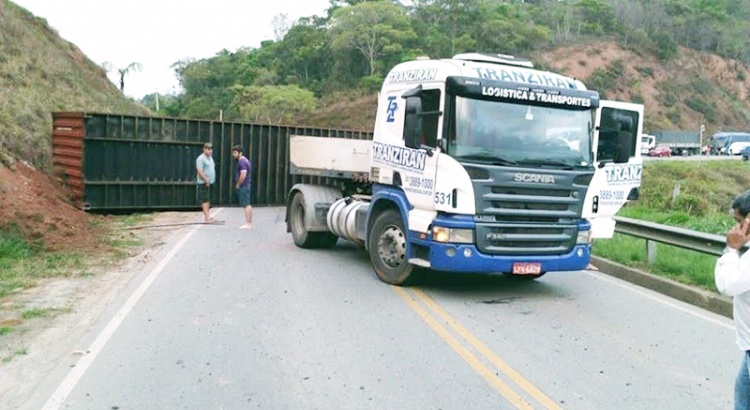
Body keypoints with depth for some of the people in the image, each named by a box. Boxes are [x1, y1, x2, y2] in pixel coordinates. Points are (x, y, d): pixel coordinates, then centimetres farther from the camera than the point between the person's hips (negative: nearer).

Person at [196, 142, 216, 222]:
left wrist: (212, 180, 16)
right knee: (204, 200, -8)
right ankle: (207, 216, -12)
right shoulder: (201, 158, -12)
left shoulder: (210, 158, 16)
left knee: (208, 200, 11)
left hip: (210, 182, 9)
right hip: (204, 183, -9)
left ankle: (207, 216, 18)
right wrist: (206, 180, -20)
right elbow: (199, 171, -19)